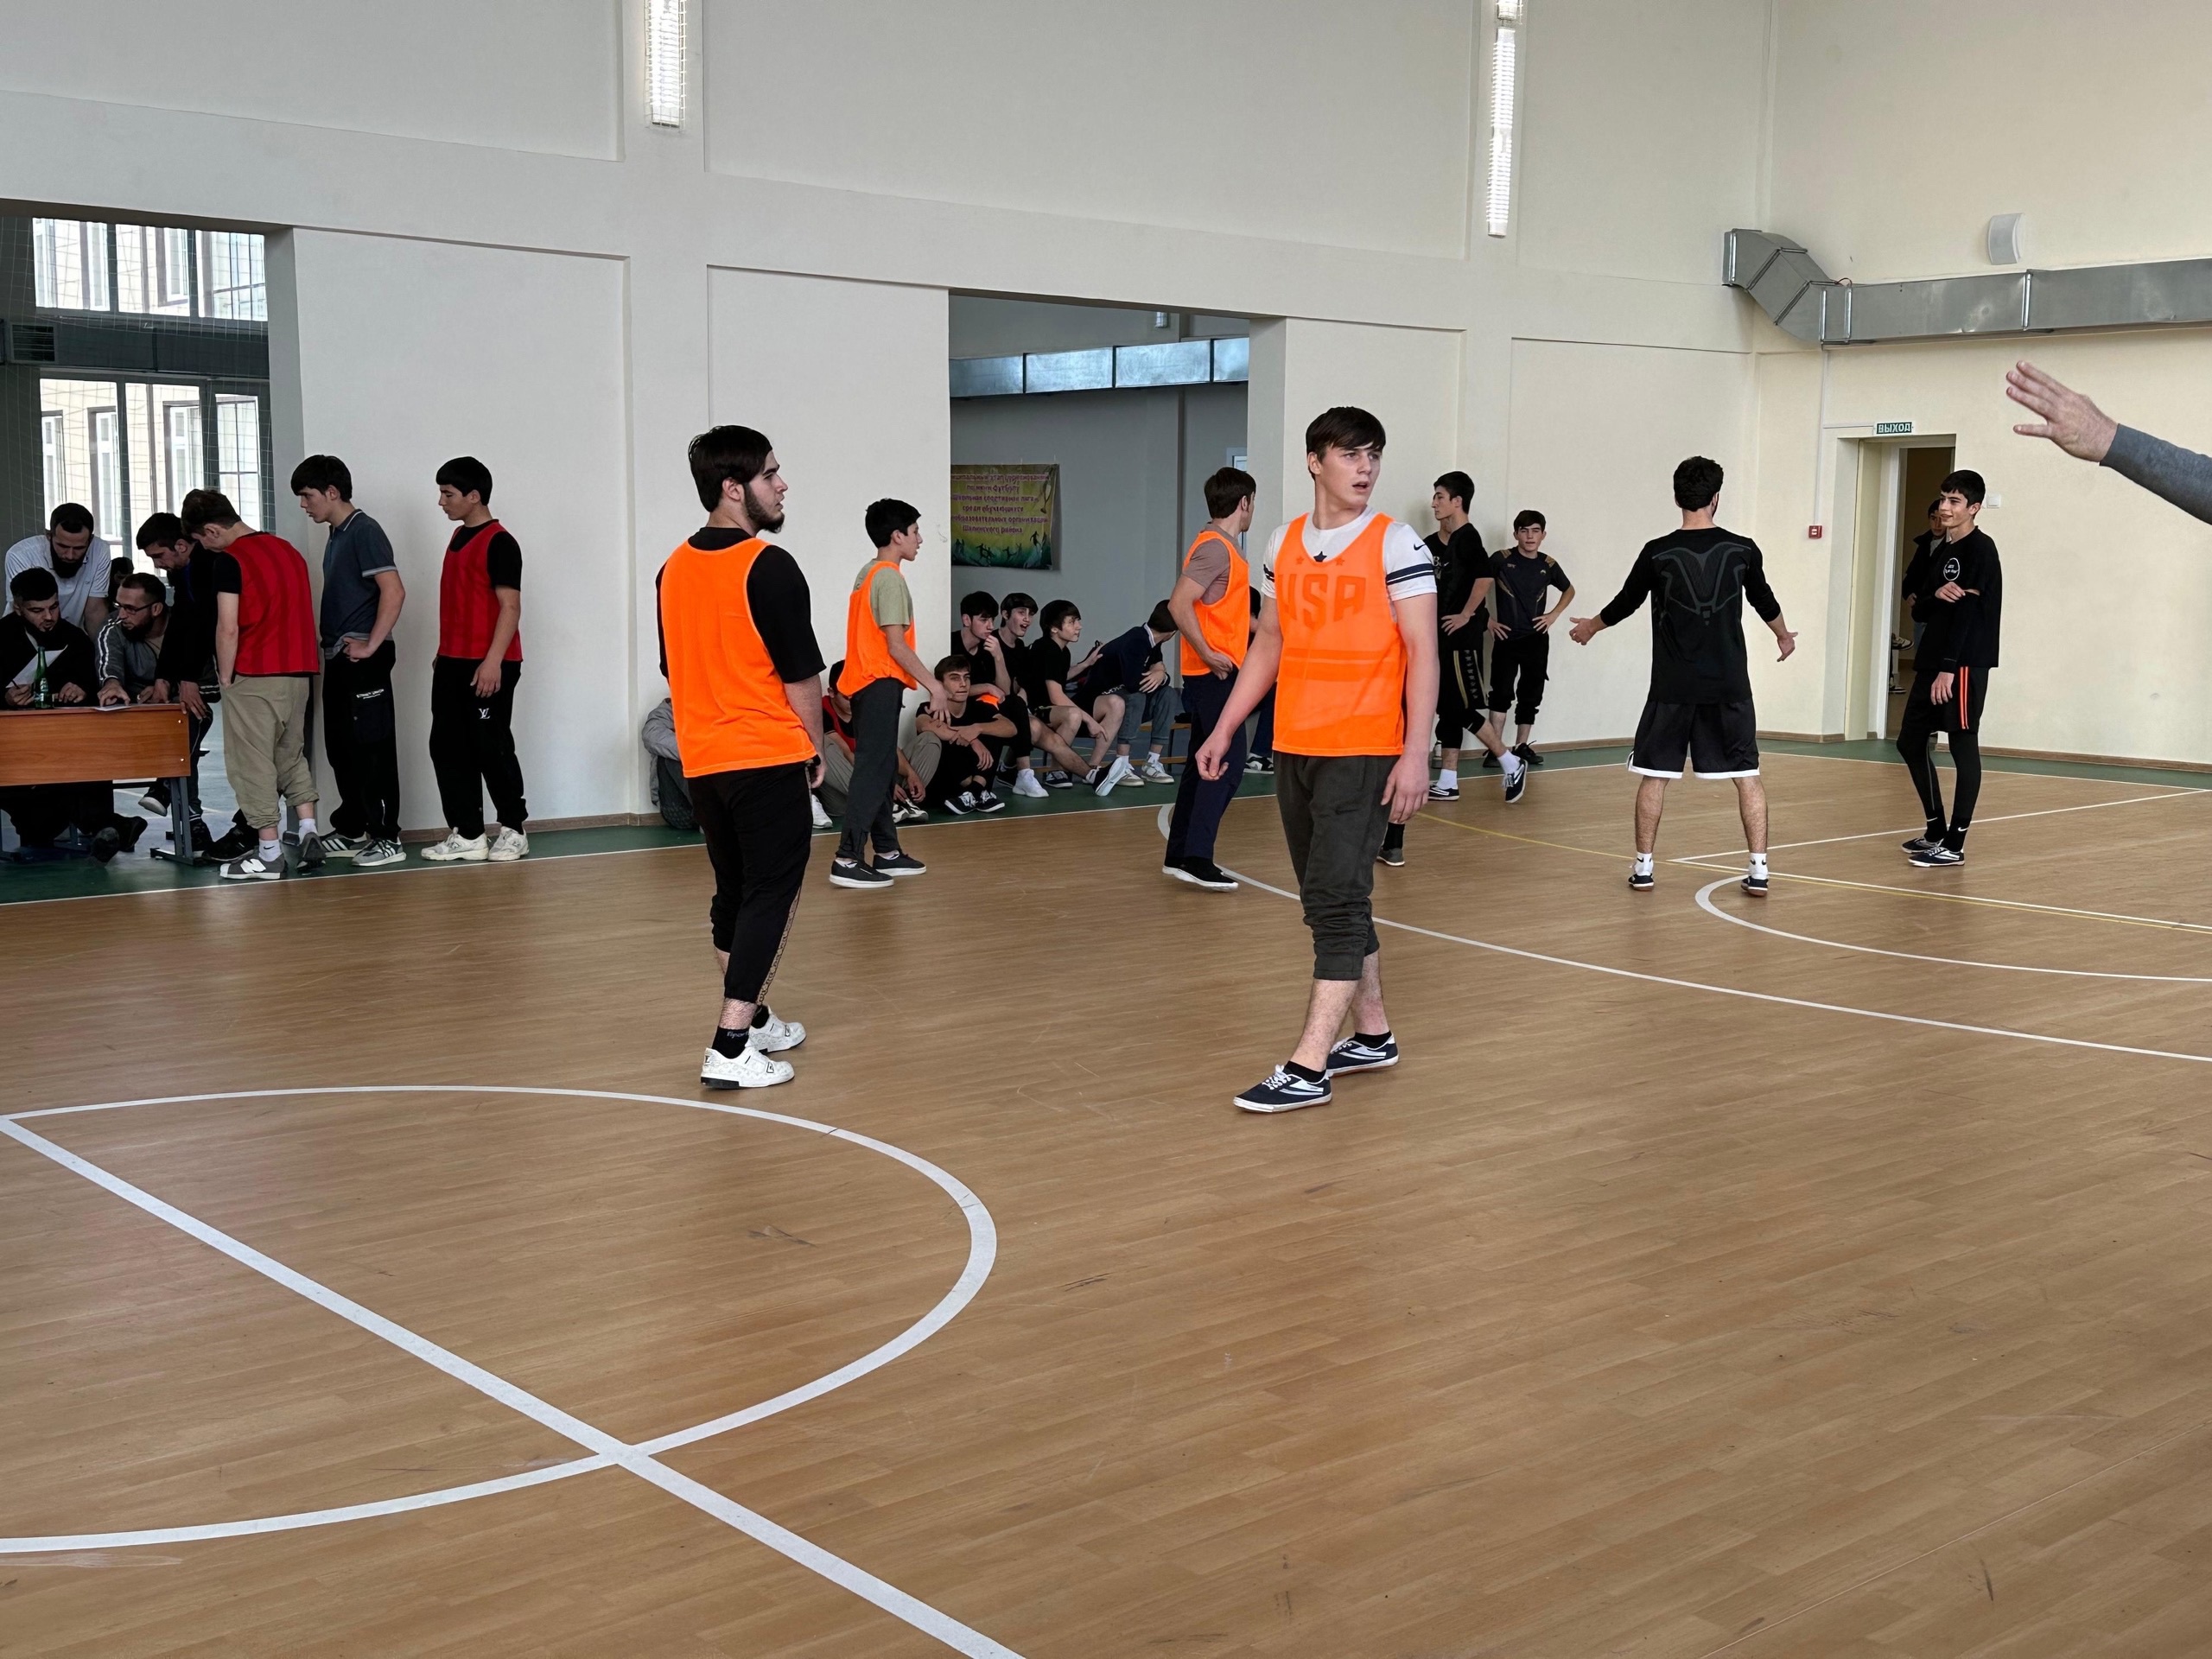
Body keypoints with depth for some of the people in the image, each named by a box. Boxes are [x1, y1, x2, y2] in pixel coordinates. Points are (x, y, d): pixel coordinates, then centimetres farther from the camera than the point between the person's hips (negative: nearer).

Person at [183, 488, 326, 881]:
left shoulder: (230, 561, -10)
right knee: (292, 755, 18)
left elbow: (228, 630, -15)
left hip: (253, 676, -7)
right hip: (298, 672, 7)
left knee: (252, 762, 0)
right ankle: (309, 833, 8)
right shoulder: (286, 549, 12)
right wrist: (302, 665, 19)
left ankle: (269, 854, 1)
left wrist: (225, 678, -5)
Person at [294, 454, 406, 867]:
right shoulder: (336, 535, 16)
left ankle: (386, 839, -2)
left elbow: (394, 591, -20)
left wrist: (371, 646, -19)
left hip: (364, 661, -10)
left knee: (372, 750, -6)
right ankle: (351, 831, 22)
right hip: (338, 659, 10)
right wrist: (330, 646, 14)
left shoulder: (364, 531, -11)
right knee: (341, 748, 14)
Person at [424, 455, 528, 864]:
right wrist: (443, 654, 21)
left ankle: (513, 830, 11)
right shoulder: (459, 538, 16)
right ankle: (467, 836, 11)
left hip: (487, 667, -9)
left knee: (492, 749, -2)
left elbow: (510, 606, -17)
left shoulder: (499, 543, -12)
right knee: (447, 748, 6)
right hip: (452, 663, 9)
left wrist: (493, 661, -23)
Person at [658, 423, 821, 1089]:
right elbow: (801, 674, -12)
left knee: (733, 894, 17)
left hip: (702, 760, 7)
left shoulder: (674, 569, 8)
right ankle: (731, 1047, -7)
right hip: (768, 758, -7)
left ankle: (755, 1020, 28)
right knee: (771, 896, -2)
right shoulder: (768, 567, -14)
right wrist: (815, 746, 2)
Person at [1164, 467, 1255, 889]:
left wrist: (1260, 628, 30)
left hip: (1214, 673, 10)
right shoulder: (1216, 547, -15)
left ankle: (1179, 854, 18)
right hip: (1215, 673, -10)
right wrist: (1209, 654, -23)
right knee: (1227, 761, -11)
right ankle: (1196, 859, -13)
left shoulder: (1222, 545, 16)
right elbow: (1179, 604, -25)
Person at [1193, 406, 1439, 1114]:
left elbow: (1422, 653, -8)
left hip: (1363, 751, -6)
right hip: (1293, 747, 6)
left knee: (1336, 896, -9)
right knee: (1331, 898, 12)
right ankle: (1373, 1034, 27)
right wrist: (1224, 730, 14)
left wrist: (1416, 754, -16)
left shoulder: (1396, 545, -5)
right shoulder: (1283, 545, 10)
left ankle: (1307, 1067, -9)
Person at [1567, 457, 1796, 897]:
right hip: (1729, 686, 1)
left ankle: (1643, 868, 13)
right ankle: (1758, 870, 5)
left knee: (1654, 775, 10)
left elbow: (1626, 602, 8)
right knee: (1747, 775, 8)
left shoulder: (1658, 553, -7)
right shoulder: (1742, 550, -2)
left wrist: (1591, 627, 29)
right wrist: (1783, 634, 38)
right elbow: (1764, 600, 16)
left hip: (1672, 687, -1)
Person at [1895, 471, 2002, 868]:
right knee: (1910, 742, 11)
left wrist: (1949, 667, -20)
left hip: (1964, 663, -9)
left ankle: (1954, 844, -4)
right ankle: (1936, 830, 22)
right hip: (1931, 662, 9)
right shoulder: (1939, 552, 16)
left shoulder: (1980, 549, -8)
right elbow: (1919, 610, 13)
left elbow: (1968, 610, -15)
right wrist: (1935, 595, -11)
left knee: (1963, 746, -6)